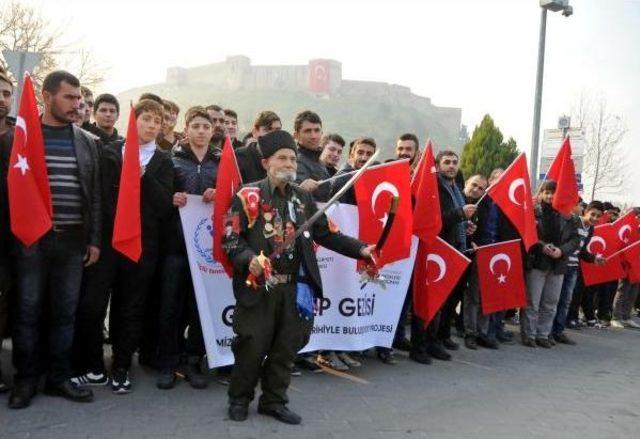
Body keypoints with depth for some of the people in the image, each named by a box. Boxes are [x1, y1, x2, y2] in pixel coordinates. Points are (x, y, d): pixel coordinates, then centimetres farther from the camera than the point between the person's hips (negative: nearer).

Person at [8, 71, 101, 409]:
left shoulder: (86, 142, 9)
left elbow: (94, 194, 10)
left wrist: (94, 239, 5)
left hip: (73, 240, 2)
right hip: (31, 238, -2)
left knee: (64, 312, 8)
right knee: (28, 311, 4)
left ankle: (58, 377, 19)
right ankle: (26, 379, 18)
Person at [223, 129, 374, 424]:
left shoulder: (303, 198, 12)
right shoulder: (248, 195, -3)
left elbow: (325, 234, 13)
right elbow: (231, 237, -7)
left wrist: (360, 249, 4)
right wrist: (248, 258, -25)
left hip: (295, 287, 4)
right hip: (258, 286, -4)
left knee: (286, 347, 10)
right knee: (252, 346, 3)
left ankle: (274, 401, 26)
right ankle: (239, 399, 25)